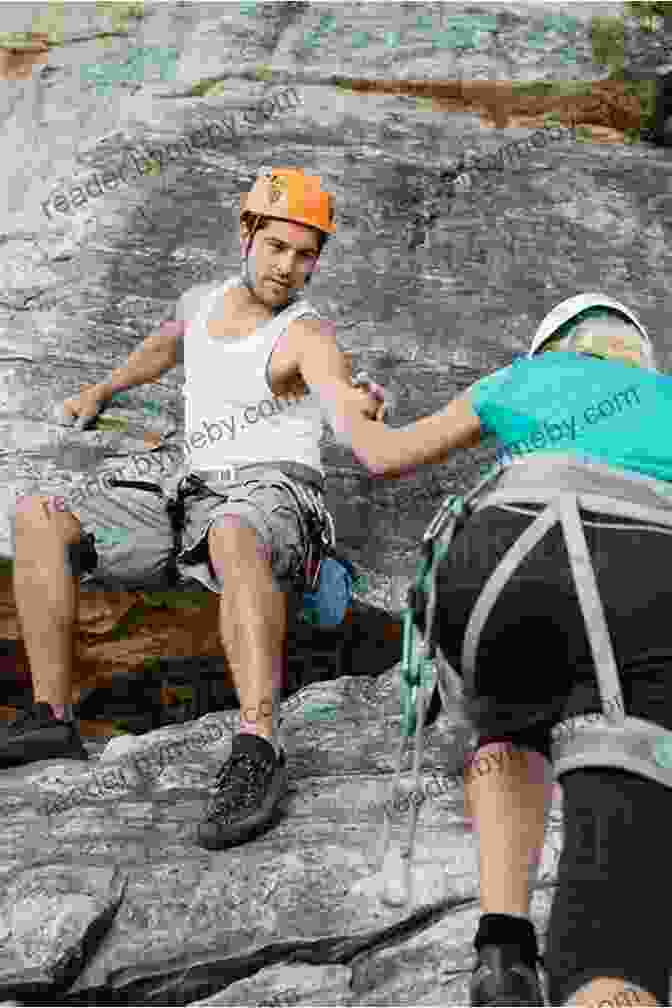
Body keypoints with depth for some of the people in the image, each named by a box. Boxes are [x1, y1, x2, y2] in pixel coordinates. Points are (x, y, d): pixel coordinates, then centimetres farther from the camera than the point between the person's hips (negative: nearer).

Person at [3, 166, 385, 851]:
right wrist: (101, 392, 47)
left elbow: (341, 390, -28)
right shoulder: (202, 301, 17)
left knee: (232, 535, -44)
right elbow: (164, 347, 42)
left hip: (272, 495, -6)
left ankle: (257, 749, -51)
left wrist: (359, 405, -51)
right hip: (190, 500, 7)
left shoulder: (305, 335, -5)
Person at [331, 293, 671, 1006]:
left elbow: (384, 457, 42)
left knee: (512, 729, 36)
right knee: (613, 914, -8)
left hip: (507, 566, 1)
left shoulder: (523, 377, 36)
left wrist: (343, 412, 64)